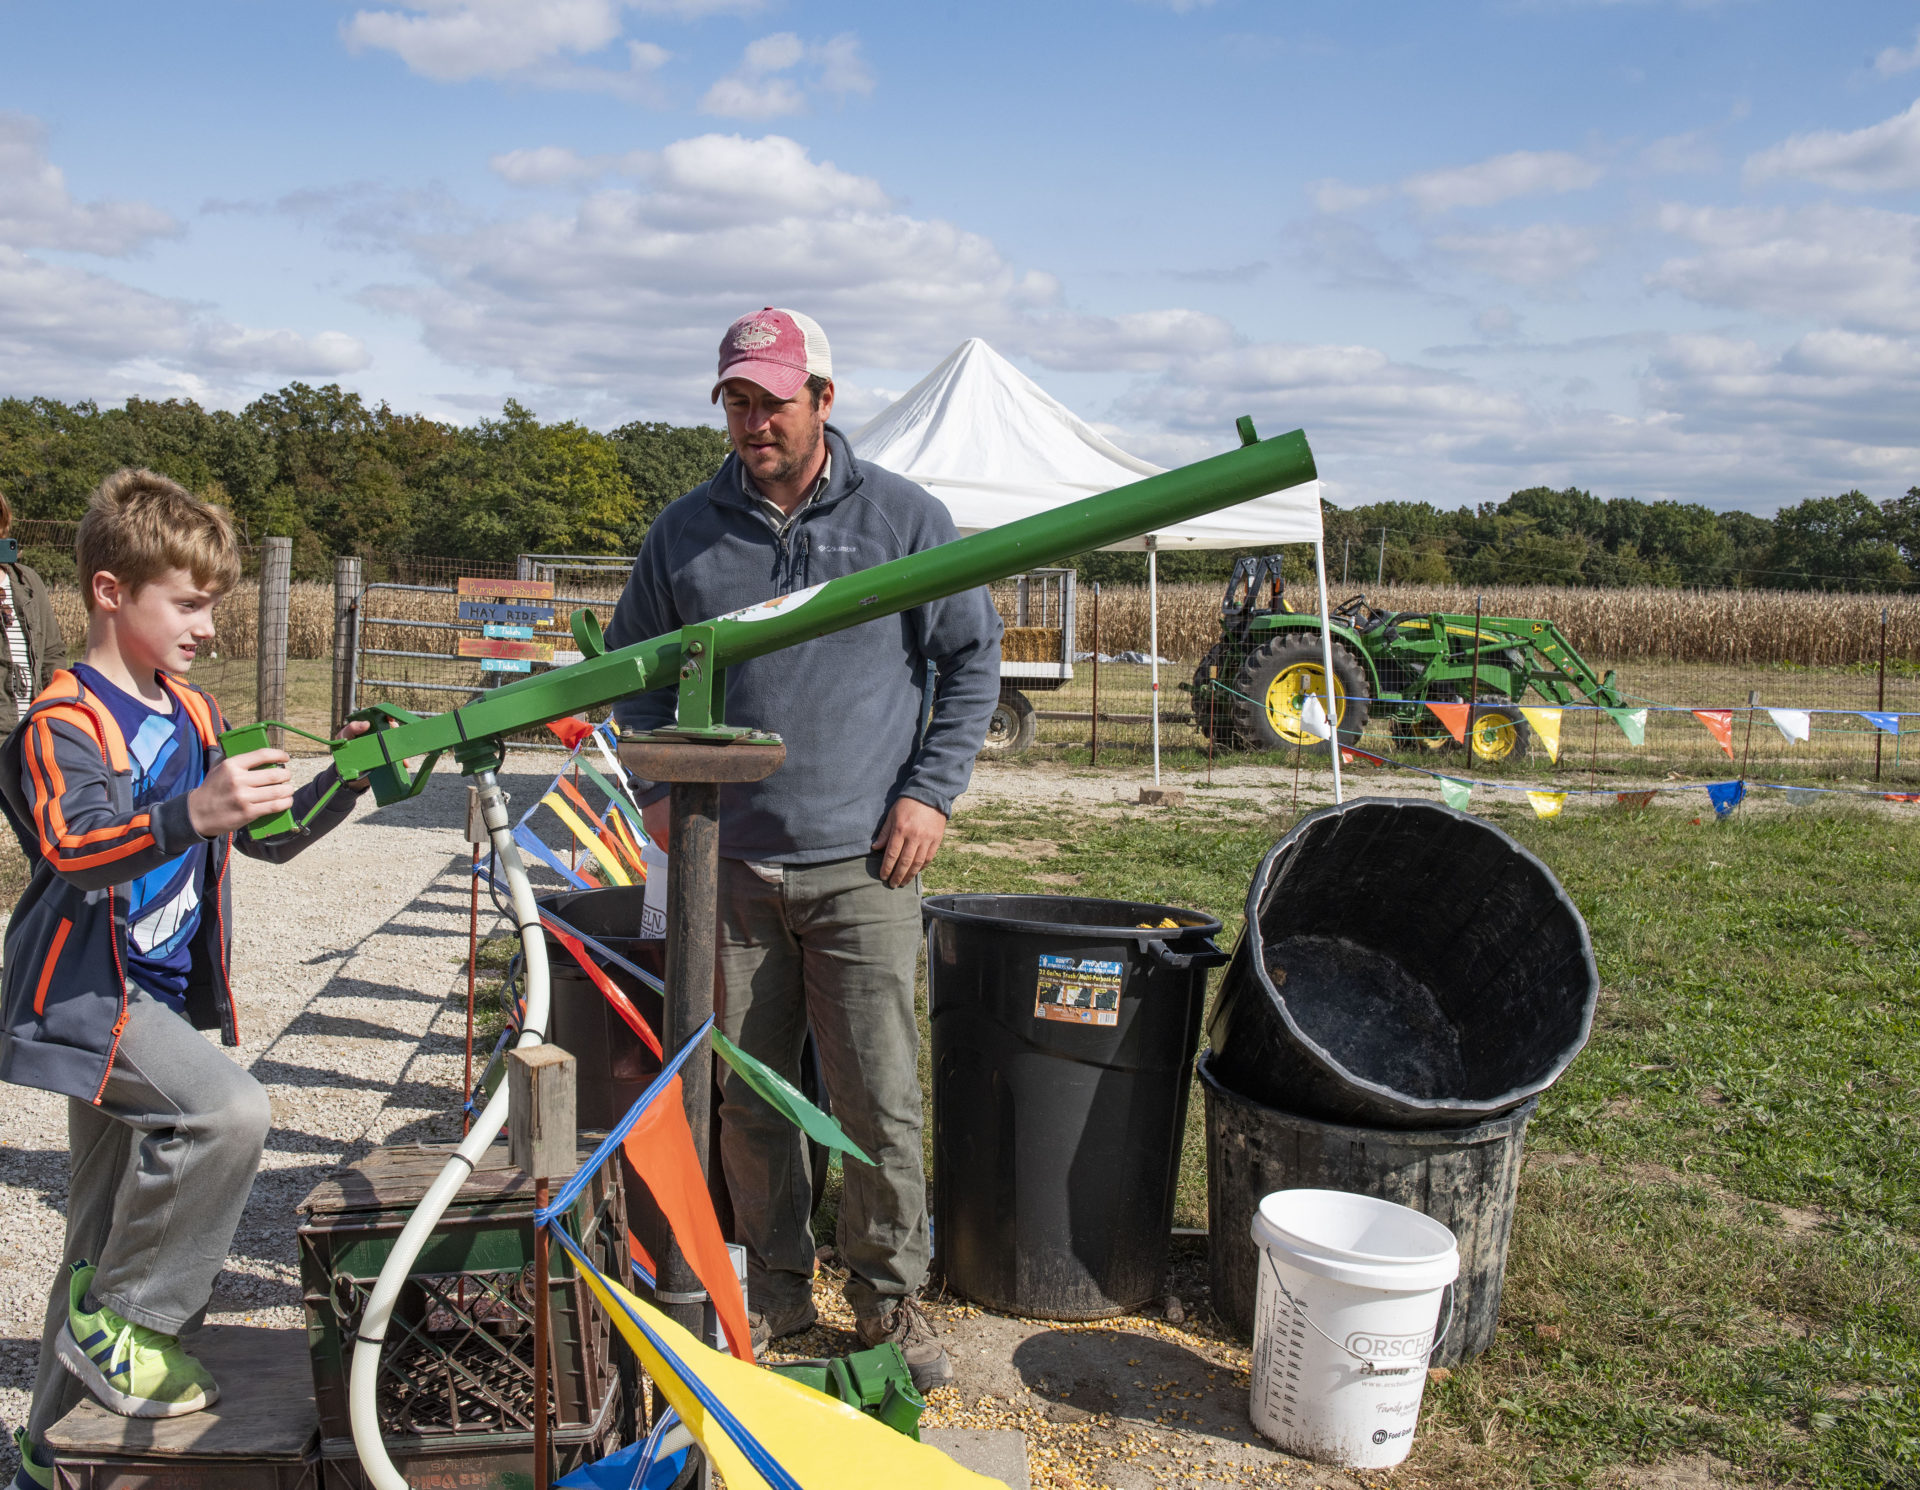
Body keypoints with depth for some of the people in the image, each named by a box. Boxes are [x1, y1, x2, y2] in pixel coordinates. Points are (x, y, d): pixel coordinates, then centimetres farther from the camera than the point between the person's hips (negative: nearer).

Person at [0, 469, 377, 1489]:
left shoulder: (194, 718, 10)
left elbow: (271, 835, 12)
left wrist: (344, 781, -6)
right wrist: (191, 814, -49)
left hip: (157, 998, 8)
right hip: (88, 995, -8)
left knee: (112, 1229, 14)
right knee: (229, 1110, -28)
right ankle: (116, 1321, -10)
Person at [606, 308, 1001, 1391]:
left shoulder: (904, 519, 1)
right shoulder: (687, 531, 7)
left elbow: (974, 659, 7)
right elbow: (634, 661, 18)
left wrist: (930, 791, -1)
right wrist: (658, 786, 6)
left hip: (862, 867, -2)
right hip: (726, 864, 3)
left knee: (881, 1100, -1)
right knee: (747, 1098, 10)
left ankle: (891, 1297, 16)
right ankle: (778, 1292, 26)